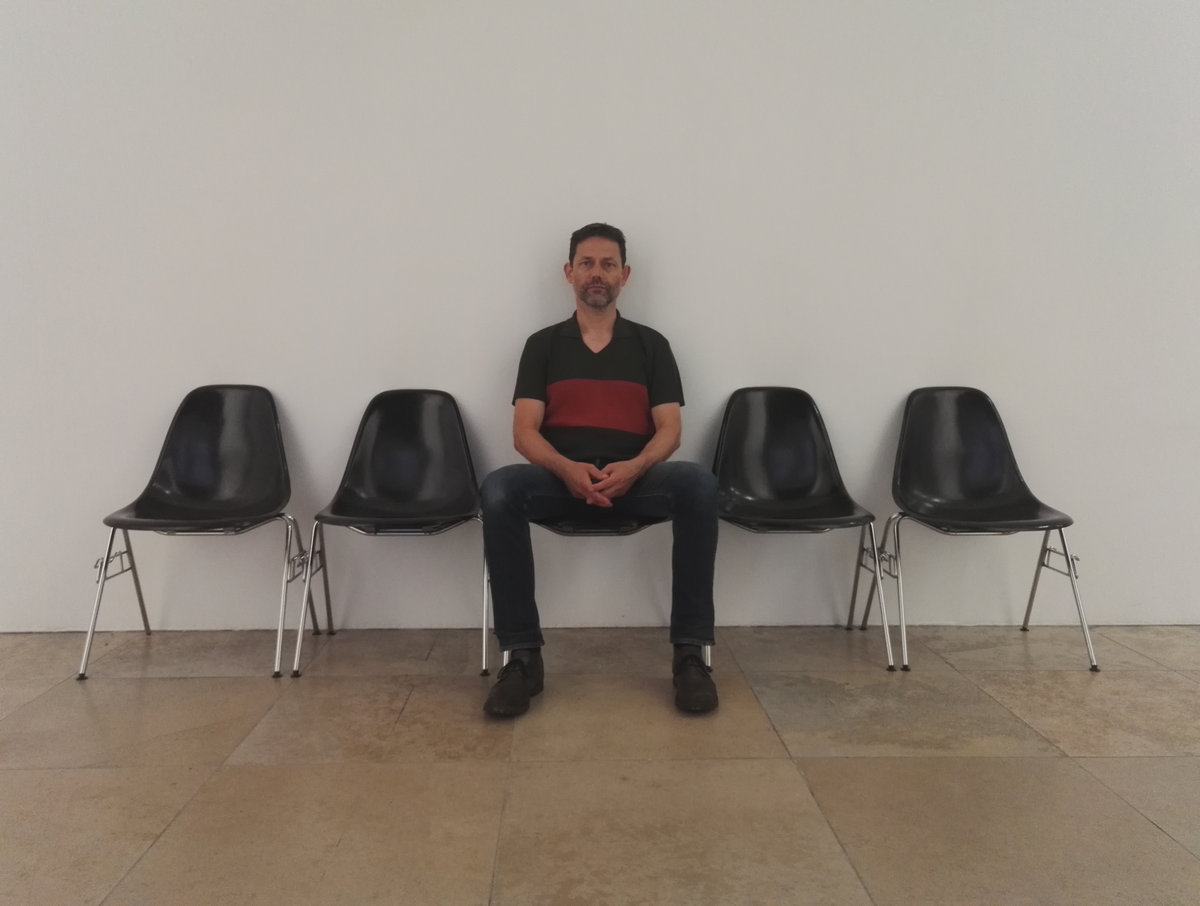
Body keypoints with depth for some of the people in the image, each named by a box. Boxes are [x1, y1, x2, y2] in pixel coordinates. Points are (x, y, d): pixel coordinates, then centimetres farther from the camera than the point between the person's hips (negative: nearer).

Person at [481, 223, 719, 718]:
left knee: (697, 484, -32)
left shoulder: (650, 344, 11)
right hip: (560, 479, 0)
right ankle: (522, 657, -24)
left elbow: (668, 431, 2)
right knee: (498, 490, -33)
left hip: (634, 480, 0)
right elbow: (524, 432, 0)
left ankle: (690, 652, -23)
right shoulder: (543, 345, 10)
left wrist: (634, 467, -21)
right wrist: (567, 469, -23)